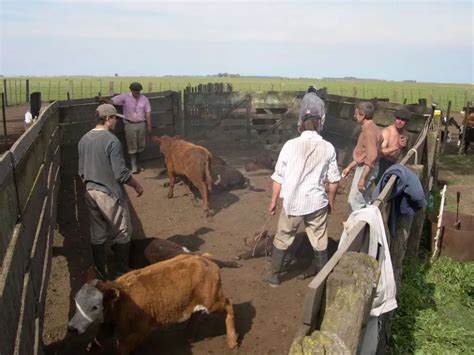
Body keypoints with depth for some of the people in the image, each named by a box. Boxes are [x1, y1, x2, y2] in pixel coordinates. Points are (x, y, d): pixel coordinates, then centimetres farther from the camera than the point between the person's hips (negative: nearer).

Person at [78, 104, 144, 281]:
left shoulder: (83, 140, 4)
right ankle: (122, 273, 18)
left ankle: (100, 274, 24)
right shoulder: (111, 140, -19)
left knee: (97, 235, 14)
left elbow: (81, 172, 11)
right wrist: (137, 186, -5)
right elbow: (121, 173, -20)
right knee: (122, 234, 9)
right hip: (111, 194, -7)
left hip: (91, 194, 7)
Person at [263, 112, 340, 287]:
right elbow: (334, 180, 3)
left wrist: (274, 201, 6)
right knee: (320, 242, 16)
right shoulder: (328, 147, -2)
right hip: (317, 202, 1)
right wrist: (331, 201, 18)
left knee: (282, 239, 14)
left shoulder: (290, 145, -7)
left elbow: (278, 176, -5)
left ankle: (274, 275, 23)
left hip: (292, 202, -1)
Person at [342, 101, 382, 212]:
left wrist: (362, 178, -25)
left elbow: (371, 157, -26)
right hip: (363, 167, 10)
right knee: (364, 200, 18)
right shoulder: (367, 128, 11)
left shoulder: (369, 131, -22)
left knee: (354, 201, -4)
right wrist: (349, 167, 21)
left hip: (366, 169, -10)